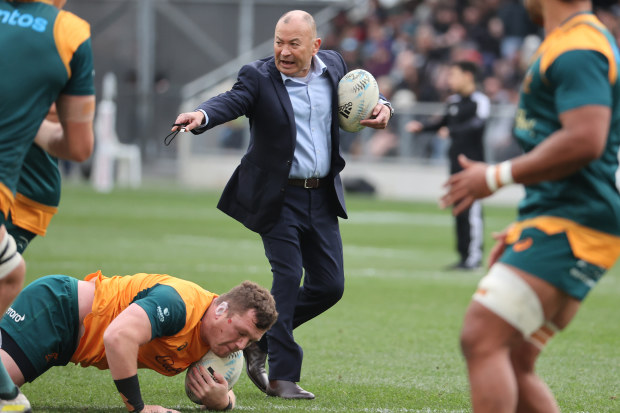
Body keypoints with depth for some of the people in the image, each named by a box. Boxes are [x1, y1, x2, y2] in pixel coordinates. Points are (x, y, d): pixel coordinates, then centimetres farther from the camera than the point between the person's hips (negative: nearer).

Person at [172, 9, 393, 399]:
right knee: (288, 278, -9)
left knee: (329, 285, 6)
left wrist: (382, 108, -2)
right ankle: (282, 376, -3)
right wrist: (201, 115, -49)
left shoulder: (333, 65, 5)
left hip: (322, 195, 5)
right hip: (279, 197, -5)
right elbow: (232, 101, -28)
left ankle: (258, 337, 24)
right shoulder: (259, 77, -11)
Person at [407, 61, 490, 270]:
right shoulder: (453, 101, 15)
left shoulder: (479, 100, -10)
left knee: (472, 210, -10)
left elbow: (477, 123, -25)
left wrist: (451, 131, -34)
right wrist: (422, 127, 18)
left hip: (473, 162, -8)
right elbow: (444, 123, 29)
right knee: (458, 211, 10)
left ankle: (474, 256, -9)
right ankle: (463, 255, 15)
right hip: (456, 162, 8)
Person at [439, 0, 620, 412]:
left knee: (482, 339, -18)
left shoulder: (576, 50, -12)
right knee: (513, 364, 8)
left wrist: (497, 177, -16)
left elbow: (585, 139, -25)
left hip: (569, 228, -11)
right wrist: (525, 227, 29)